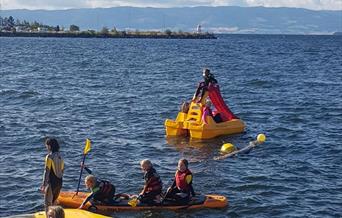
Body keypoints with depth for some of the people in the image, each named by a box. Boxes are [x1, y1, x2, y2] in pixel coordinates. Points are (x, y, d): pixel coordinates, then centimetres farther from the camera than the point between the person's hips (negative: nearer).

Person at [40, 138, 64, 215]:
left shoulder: (49, 156, -14)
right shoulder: (60, 156, 7)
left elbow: (47, 171, -17)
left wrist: (44, 184, -15)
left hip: (51, 182, -7)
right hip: (59, 182, 7)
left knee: (48, 204, 2)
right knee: (53, 203, 21)